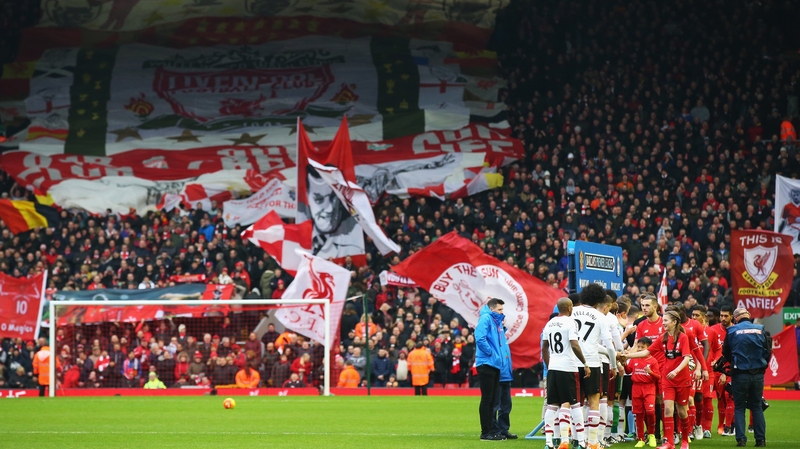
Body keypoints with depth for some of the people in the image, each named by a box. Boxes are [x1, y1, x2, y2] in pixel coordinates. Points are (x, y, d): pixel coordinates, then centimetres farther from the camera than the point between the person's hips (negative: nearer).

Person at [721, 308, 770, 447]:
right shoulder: (761, 330, -2)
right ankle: (760, 439, 8)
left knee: (739, 408, 8)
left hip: (740, 374, -2)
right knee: (757, 407, 12)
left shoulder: (732, 331, -4)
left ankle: (741, 439, -1)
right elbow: (768, 352, 3)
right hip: (758, 374, 2)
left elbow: (726, 354, 6)